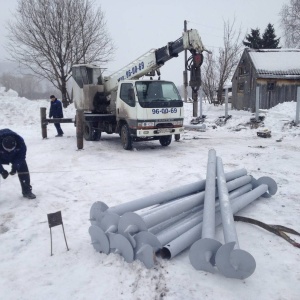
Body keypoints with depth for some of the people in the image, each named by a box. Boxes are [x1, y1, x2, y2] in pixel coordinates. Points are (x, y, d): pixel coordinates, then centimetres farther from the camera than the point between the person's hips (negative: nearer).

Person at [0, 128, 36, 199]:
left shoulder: (20, 141, -36)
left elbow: (21, 156, -23)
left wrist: (15, 167, -30)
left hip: (15, 155, 1)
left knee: (23, 168, -8)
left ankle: (27, 191, 4)